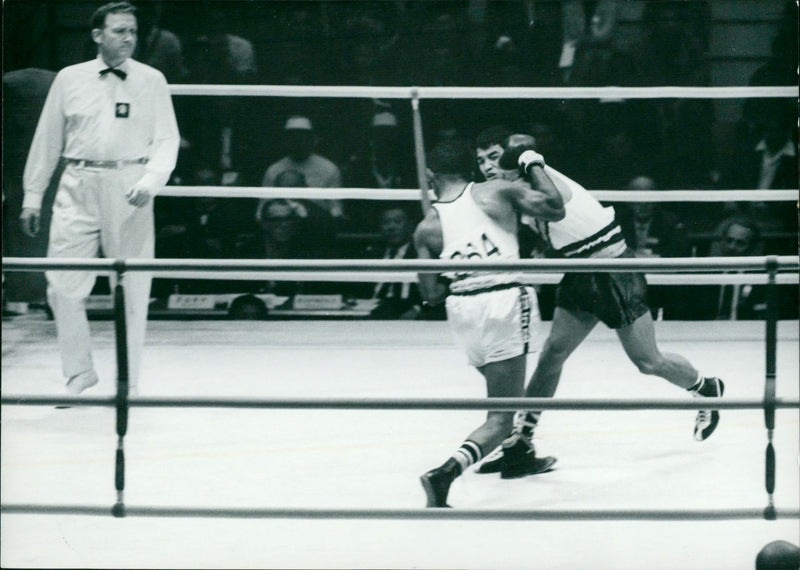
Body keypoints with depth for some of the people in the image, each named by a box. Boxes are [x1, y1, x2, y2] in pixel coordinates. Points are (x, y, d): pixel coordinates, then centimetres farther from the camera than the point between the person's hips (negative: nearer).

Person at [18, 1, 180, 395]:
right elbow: (47, 140, 13)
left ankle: (128, 381, 11)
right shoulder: (69, 80, 8)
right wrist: (32, 196, 11)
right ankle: (79, 372, 9)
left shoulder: (151, 81, 5)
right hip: (78, 188, 1)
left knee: (133, 291, 1)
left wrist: (150, 181, -15)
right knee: (63, 287, -5)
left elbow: (167, 140, 3)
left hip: (129, 192, -1)